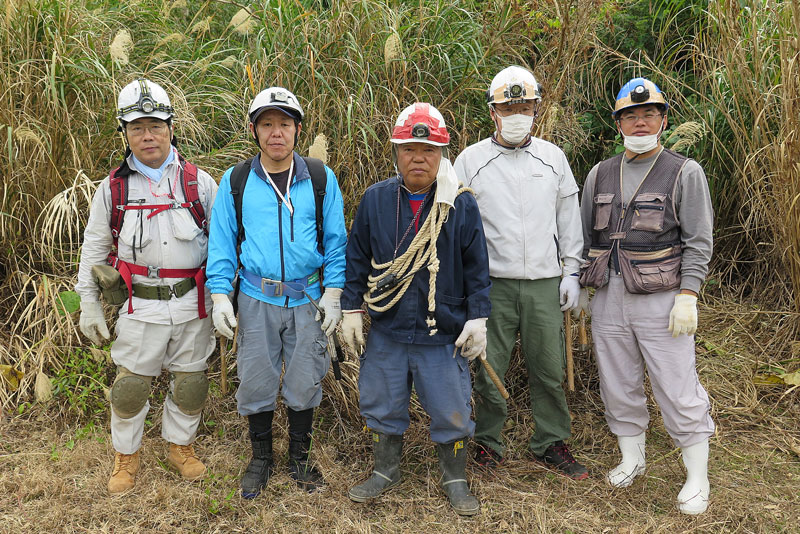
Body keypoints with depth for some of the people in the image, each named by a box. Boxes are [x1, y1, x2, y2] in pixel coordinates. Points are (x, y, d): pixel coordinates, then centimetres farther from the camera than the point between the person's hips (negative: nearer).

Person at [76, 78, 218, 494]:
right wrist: (88, 305, 6)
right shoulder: (113, 187, 2)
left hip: (193, 303, 1)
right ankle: (126, 455, 30)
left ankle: (180, 445, 34)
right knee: (130, 385, 6)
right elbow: (94, 247, 9)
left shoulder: (198, 182, 1)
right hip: (140, 304, 0)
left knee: (190, 382, 11)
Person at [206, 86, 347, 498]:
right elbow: (221, 242, 3)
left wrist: (333, 294, -5)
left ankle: (299, 457, 31)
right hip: (256, 299, 0)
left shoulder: (321, 179, 1)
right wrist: (219, 295, -5)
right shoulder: (235, 182, 1)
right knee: (256, 382, 9)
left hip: (308, 298, 0)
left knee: (304, 382, 10)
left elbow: (336, 241, 2)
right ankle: (261, 458, 31)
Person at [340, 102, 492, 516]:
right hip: (386, 331, 2)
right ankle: (385, 471, 39)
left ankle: (455, 479, 32)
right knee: (382, 405, 16)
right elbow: (357, 259, 6)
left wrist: (477, 319, -3)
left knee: (451, 412, 8)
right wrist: (351, 311, 5)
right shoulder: (375, 199, 0)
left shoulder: (461, 205, -4)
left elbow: (476, 268, 0)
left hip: (444, 335, -1)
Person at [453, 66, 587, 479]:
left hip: (545, 283, 2)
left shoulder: (553, 157, 10)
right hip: (492, 284, -2)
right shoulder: (471, 160, 2)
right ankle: (487, 442, 23)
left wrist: (571, 272, 8)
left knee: (549, 368, 8)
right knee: (489, 369, 4)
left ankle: (551, 443, 26)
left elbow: (569, 218, 13)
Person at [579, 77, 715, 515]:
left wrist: (687, 297, -12)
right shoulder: (600, 174, 12)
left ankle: (697, 478, 15)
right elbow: (584, 237, 16)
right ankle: (632, 459, 31)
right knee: (618, 386, 12)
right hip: (608, 298, 4)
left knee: (678, 391, -1)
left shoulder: (685, 172, 0)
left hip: (662, 300, -4)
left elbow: (698, 242, -3)